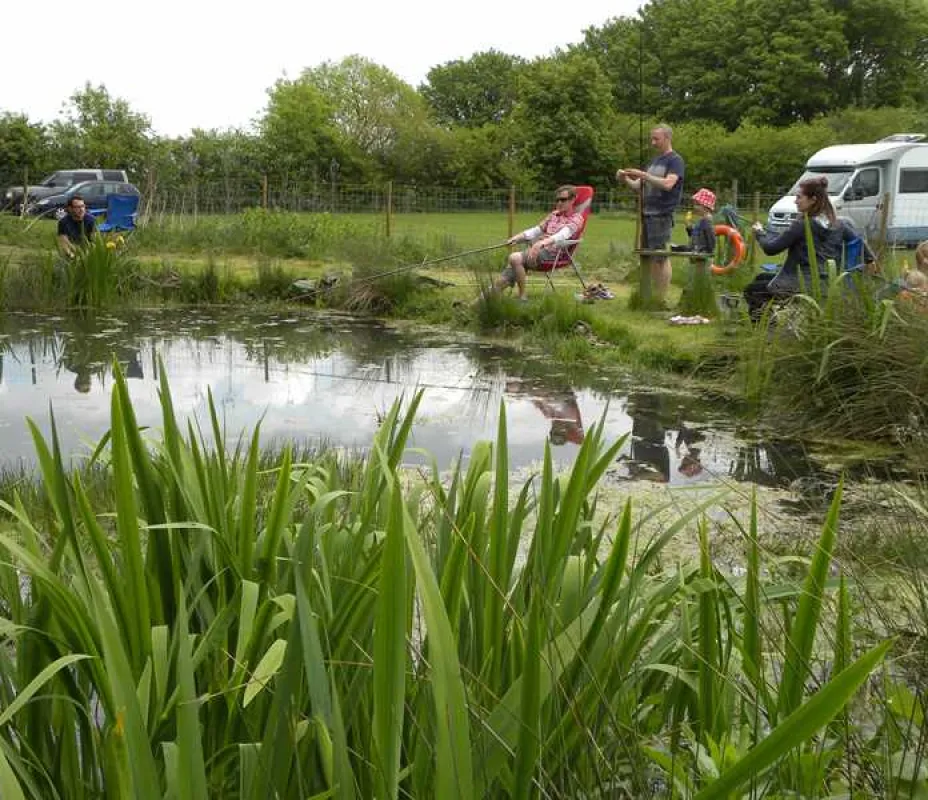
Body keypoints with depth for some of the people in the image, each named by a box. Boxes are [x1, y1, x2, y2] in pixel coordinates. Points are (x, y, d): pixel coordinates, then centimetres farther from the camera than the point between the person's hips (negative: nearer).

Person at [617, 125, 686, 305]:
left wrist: (642, 175, -23)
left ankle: (661, 300, -5)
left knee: (660, 257, -8)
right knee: (647, 256, 10)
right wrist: (626, 179, 0)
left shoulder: (675, 160, -5)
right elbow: (640, 187, 19)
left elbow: (668, 184, -21)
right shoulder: (655, 160, 18)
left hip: (661, 215, -8)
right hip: (647, 214, 8)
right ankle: (650, 296, 17)